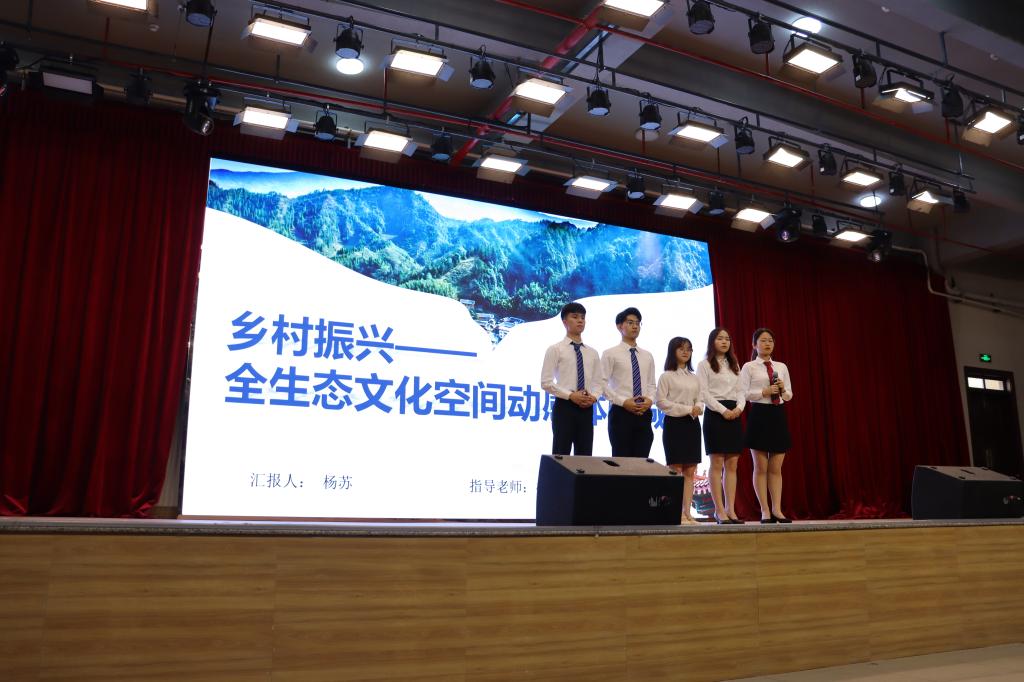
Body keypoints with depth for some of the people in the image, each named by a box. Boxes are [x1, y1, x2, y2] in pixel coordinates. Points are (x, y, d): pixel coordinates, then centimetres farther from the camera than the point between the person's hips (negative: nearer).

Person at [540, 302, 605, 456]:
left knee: (585, 457, 7)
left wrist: (594, 396, -6)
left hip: (587, 409, 5)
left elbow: (599, 381, 16)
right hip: (564, 406, -5)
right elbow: (546, 382, -7)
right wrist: (570, 395, -17)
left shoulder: (592, 353, 14)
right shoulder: (555, 350, -1)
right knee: (561, 456, -2)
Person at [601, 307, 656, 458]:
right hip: (621, 413, -5)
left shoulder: (647, 356, 16)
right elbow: (602, 384, -8)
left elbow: (651, 384, 17)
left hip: (644, 414, 5)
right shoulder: (610, 354, -1)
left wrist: (650, 399, -5)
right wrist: (623, 402, -17)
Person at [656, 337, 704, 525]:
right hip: (675, 423, -6)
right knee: (676, 470, -5)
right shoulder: (666, 376, -2)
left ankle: (687, 512, 8)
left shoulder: (694, 378, 15)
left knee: (690, 471, 4)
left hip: (692, 424, 6)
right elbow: (661, 402, -9)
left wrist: (698, 407, -7)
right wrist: (687, 409, -14)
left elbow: (699, 399, 17)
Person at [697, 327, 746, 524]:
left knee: (732, 464, 3)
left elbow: (740, 391, 13)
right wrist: (723, 410, -16)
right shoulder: (704, 364, 1)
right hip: (715, 413, -6)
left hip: (734, 414, 6)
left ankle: (730, 509, 5)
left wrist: (739, 408, -6)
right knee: (717, 464, -5)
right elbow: (703, 393, -8)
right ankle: (719, 510, -2)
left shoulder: (734, 365, 18)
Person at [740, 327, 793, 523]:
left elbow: (789, 395, 14)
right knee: (761, 467, 2)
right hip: (759, 414, -4)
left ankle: (777, 509, 12)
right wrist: (765, 392, -18)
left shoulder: (782, 367, 13)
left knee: (776, 468, 6)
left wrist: (782, 390, -7)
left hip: (778, 415, 4)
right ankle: (765, 511, 8)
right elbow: (743, 393, -9)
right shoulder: (749, 367, 0)